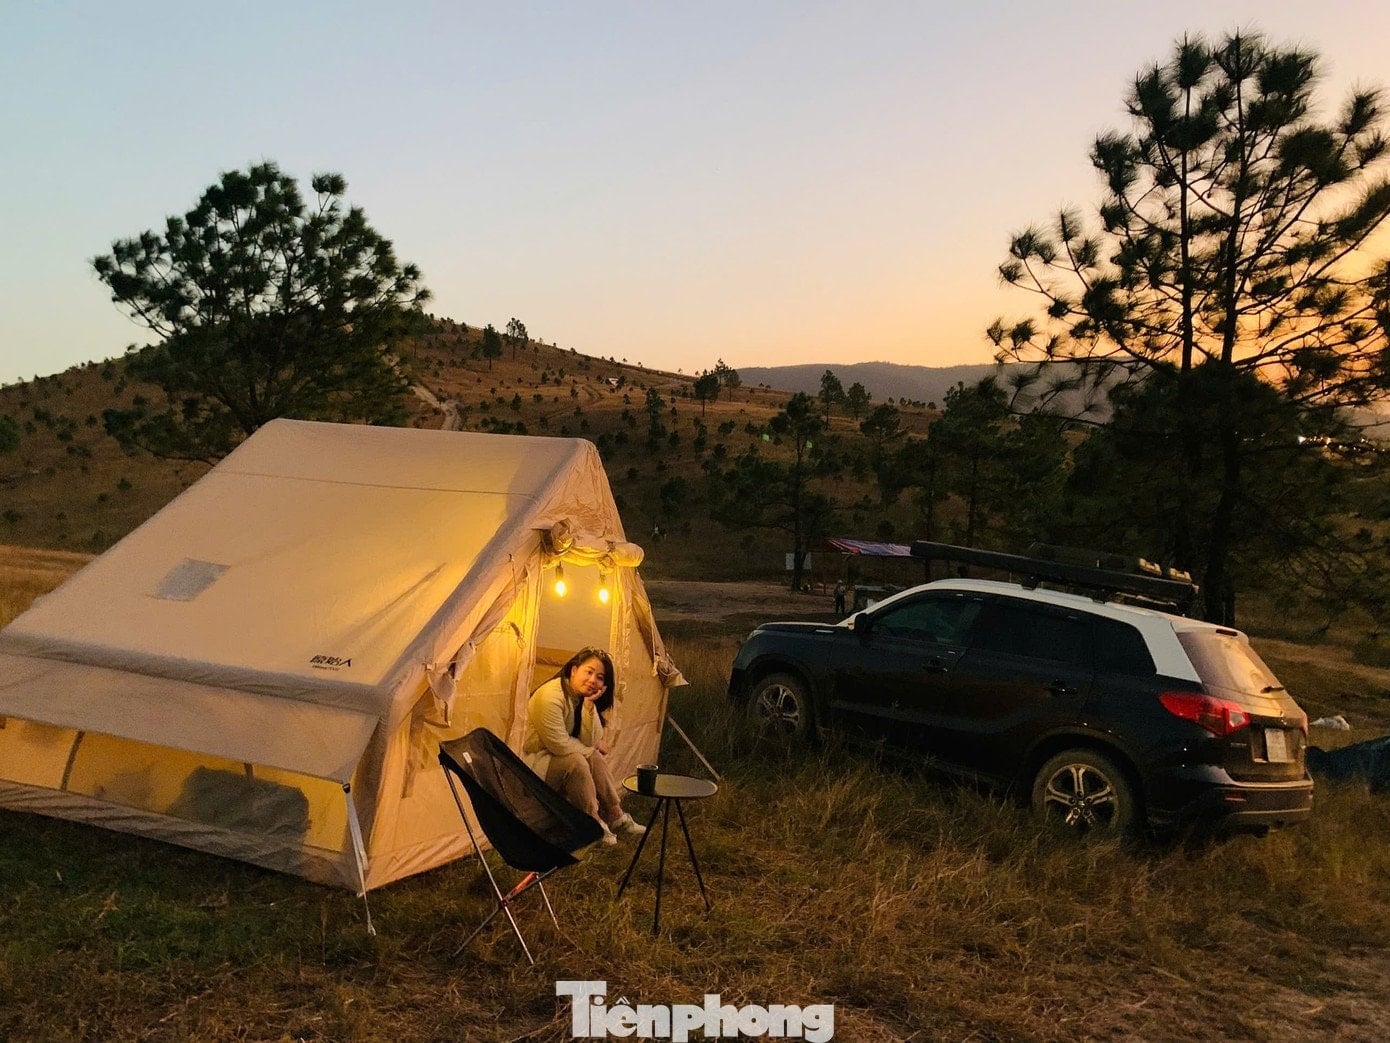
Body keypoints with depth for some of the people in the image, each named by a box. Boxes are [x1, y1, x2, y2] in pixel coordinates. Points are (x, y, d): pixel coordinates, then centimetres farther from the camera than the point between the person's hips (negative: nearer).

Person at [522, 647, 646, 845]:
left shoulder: (581, 697, 1)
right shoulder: (551, 696, -27)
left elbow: (590, 741, -8)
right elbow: (558, 744, -27)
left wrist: (589, 704, -20)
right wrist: (592, 749, -10)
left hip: (557, 757, 9)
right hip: (533, 764, -9)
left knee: (596, 758, -5)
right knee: (576, 761, -27)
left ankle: (615, 815, 6)